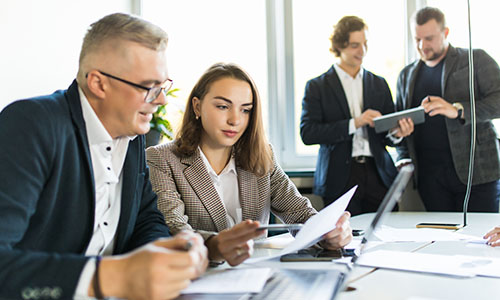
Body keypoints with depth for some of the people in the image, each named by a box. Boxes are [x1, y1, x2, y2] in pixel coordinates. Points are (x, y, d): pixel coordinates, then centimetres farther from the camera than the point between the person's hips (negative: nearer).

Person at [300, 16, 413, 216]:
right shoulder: (317, 87, 3)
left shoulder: (379, 84, 15)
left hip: (378, 175, 3)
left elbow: (386, 137, 15)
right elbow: (307, 133, -8)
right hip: (340, 179, -3)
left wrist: (397, 133, -9)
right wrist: (354, 123, -16)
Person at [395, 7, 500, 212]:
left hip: (475, 171, -3)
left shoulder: (477, 60, 5)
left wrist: (458, 110, -22)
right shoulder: (407, 75, 17)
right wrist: (405, 160, 5)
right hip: (429, 175, 3)